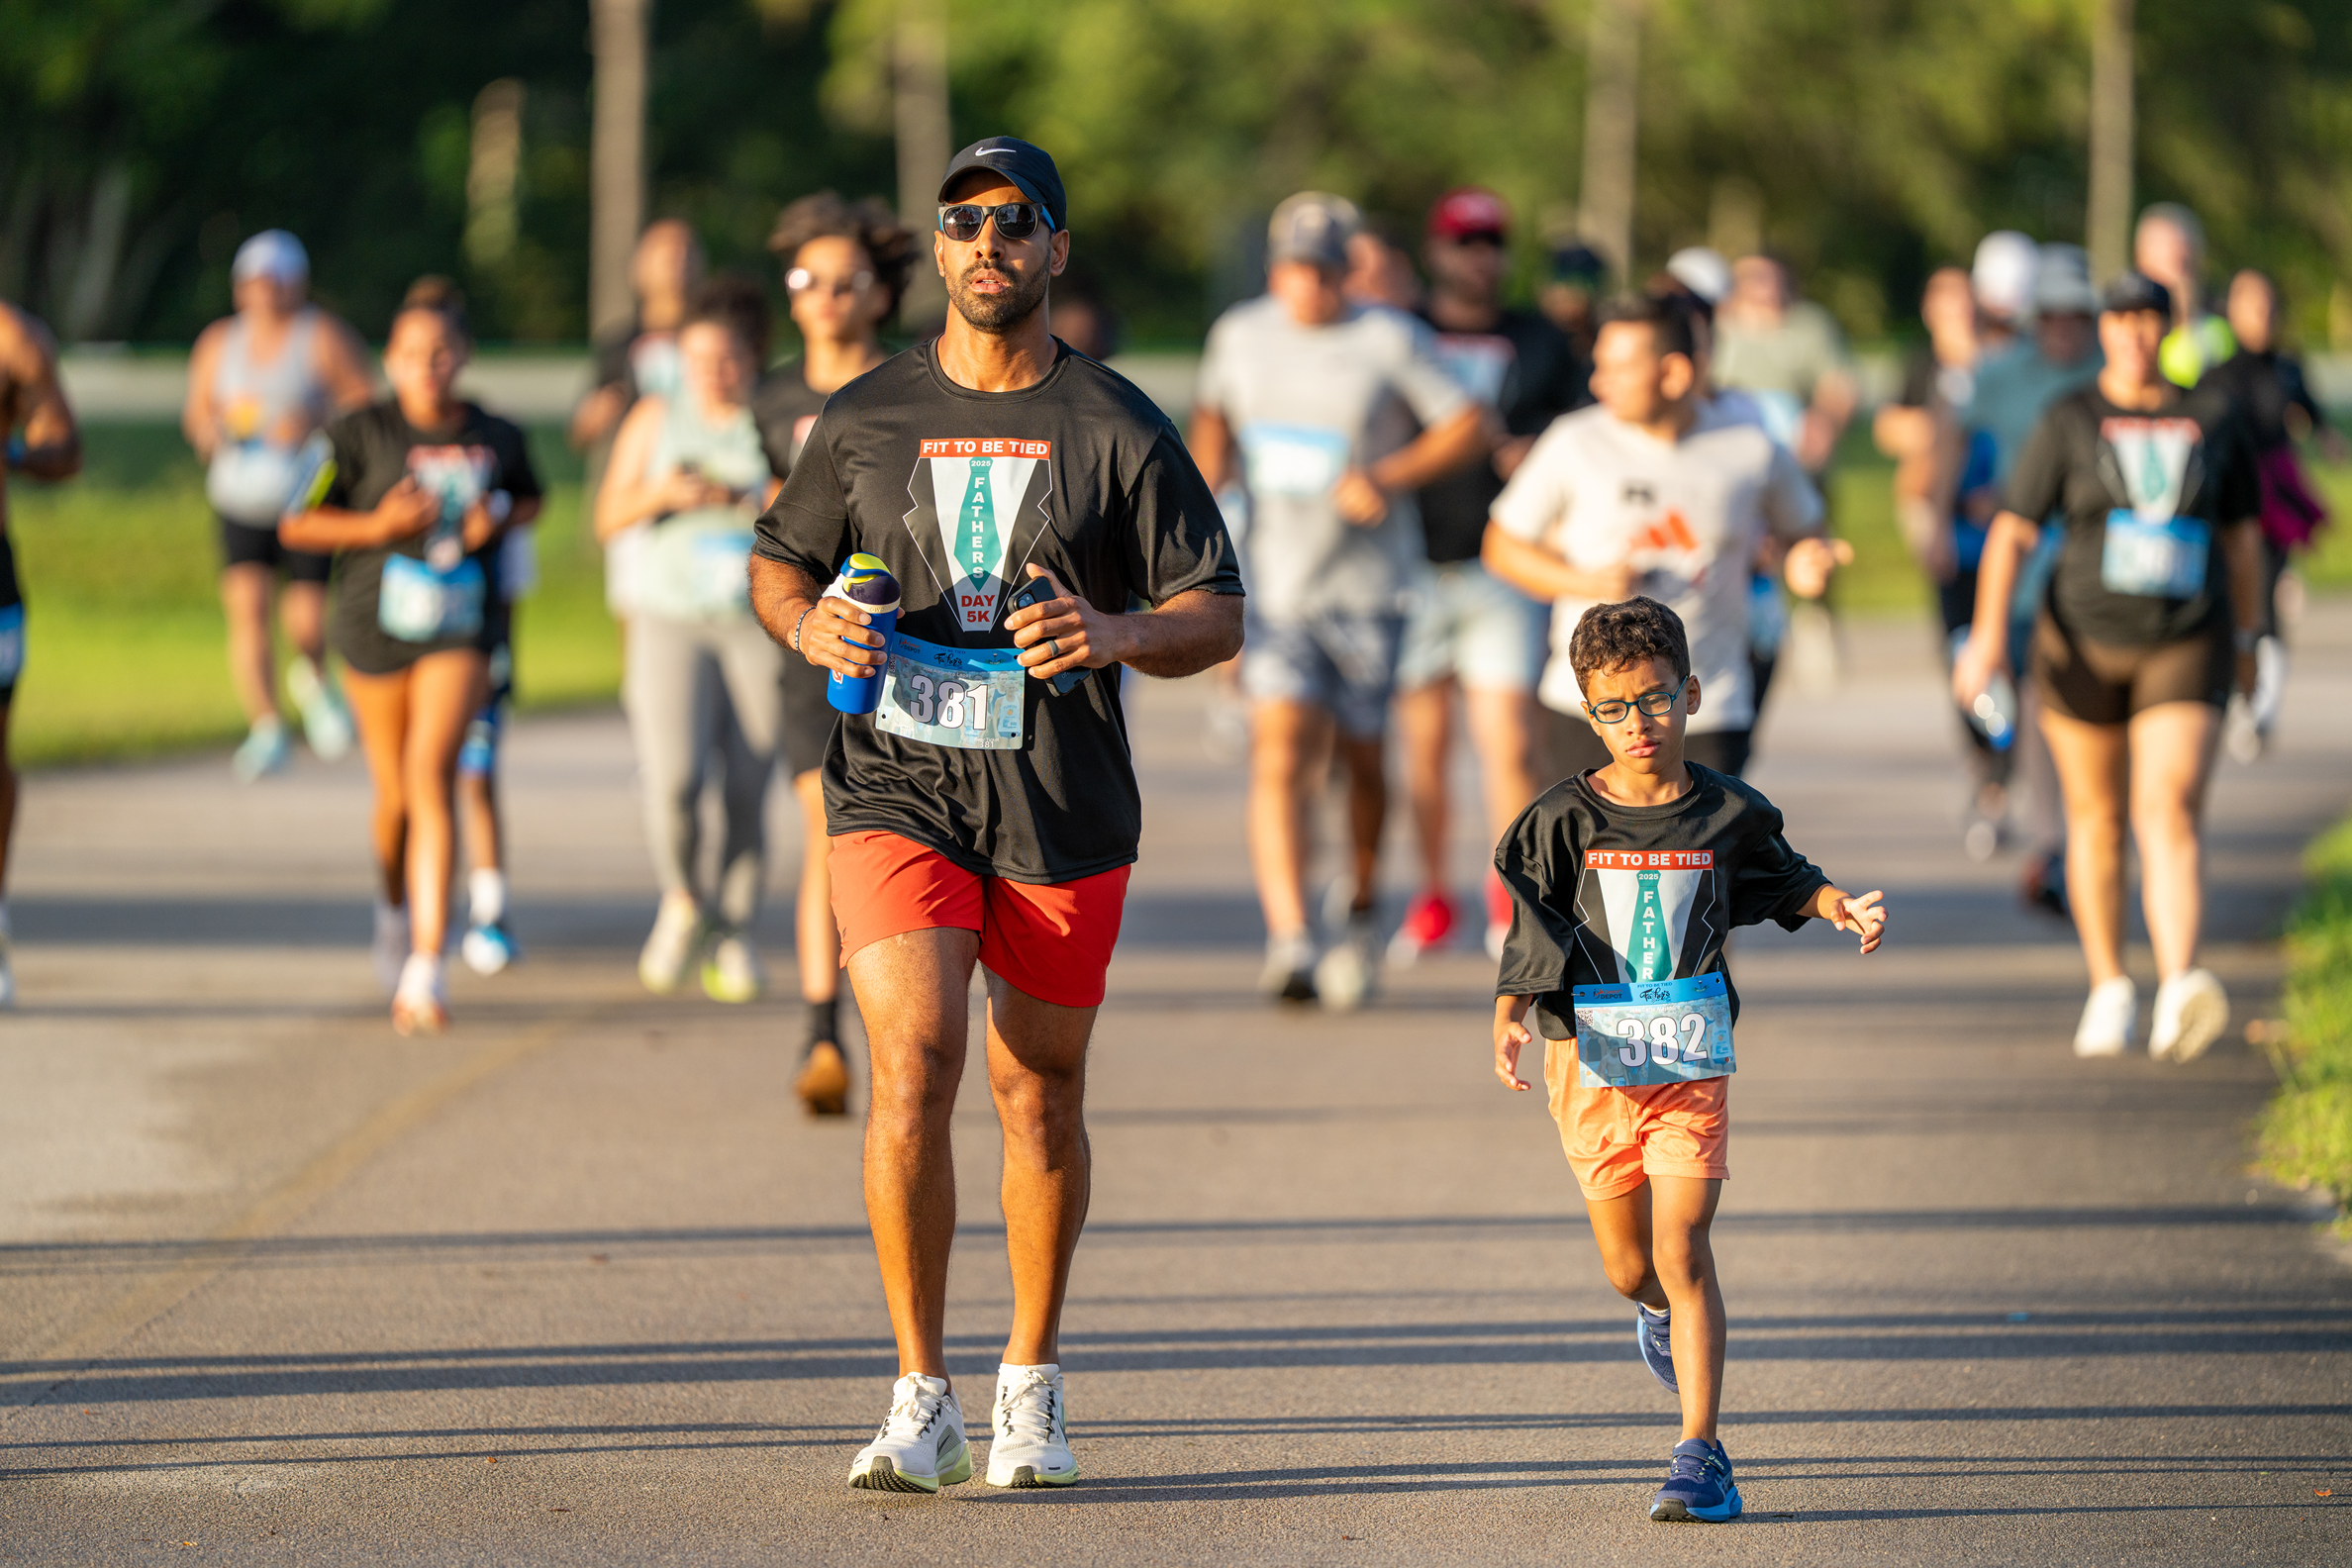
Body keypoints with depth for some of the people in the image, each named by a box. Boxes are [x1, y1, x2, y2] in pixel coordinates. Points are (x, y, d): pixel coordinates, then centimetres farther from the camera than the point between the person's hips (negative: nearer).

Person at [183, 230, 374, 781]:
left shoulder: (325, 338, -6)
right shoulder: (219, 343, 7)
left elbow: (366, 400, -5)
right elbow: (197, 411, 16)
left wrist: (314, 425, -20)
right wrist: (210, 430, -7)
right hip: (242, 502, 3)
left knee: (308, 622, -7)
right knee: (246, 606, -15)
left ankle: (315, 678, 29)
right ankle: (266, 731, -11)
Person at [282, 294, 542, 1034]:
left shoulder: (496, 438, 1)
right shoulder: (360, 433, -7)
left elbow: (530, 500, 21)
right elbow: (296, 525, -5)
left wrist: (499, 518, -2)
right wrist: (377, 526, -18)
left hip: (462, 631, 0)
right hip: (377, 628, 1)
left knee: (432, 771, -20)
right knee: (396, 799, 10)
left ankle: (426, 966, -22)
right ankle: (397, 905, 46)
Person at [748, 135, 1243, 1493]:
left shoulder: (1119, 429, 1)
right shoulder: (866, 420, 7)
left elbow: (1219, 614, 2)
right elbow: (780, 563, 19)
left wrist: (1119, 635, -20)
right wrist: (809, 623, -5)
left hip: (1065, 811, 0)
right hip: (899, 790, 0)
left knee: (1042, 1096, 8)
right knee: (913, 1067, -15)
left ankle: (1035, 1381, 27)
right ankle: (922, 1396, -7)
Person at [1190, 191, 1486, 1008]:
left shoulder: (1393, 340, -3)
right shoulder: (1240, 335, 6)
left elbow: (1469, 427, -3)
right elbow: (1213, 415, 25)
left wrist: (1389, 477, -15)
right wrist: (1205, 485, 7)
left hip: (1371, 587, -1)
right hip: (1276, 581, 1)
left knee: (1364, 758, 9)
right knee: (1280, 756, -16)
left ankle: (1362, 912, 35)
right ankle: (1288, 940, -26)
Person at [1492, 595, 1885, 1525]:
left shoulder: (1727, 814, 2)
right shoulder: (1565, 820, -2)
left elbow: (1782, 881, 22)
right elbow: (1532, 942, -1)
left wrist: (1838, 907, 3)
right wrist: (1511, 1021, -17)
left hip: (1692, 1062, -1)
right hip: (1594, 1064, 1)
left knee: (1683, 1254, -11)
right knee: (1628, 1268, 9)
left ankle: (1701, 1456, -8)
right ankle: (1663, 1313, 48)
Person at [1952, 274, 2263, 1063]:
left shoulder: (2211, 417, 4)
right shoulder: (2069, 421, -2)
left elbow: (2241, 533, 17)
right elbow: (2011, 532, -5)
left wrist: (2246, 634, 23)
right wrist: (1988, 634, -16)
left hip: (2185, 646, 0)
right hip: (2084, 643, 0)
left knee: (2170, 812, -17)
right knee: (2096, 820, 10)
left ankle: (2178, 997, -31)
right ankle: (2108, 990, 27)